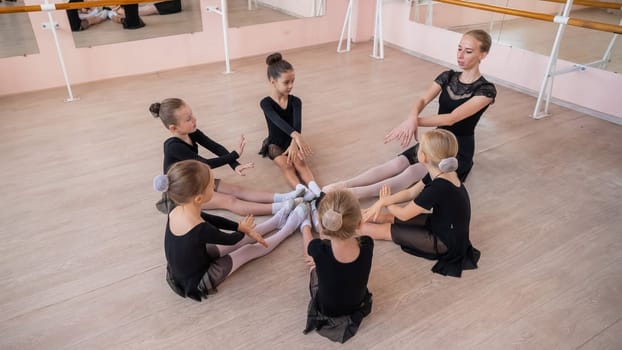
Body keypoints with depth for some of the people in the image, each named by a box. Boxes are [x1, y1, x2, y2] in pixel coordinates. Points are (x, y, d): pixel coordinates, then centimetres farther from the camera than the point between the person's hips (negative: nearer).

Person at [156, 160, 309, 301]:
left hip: (184, 271, 6)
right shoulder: (200, 230, -39)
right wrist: (244, 229, 4)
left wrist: (241, 227, 0)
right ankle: (289, 226, 24)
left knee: (242, 239, 15)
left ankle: (278, 220, 33)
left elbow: (213, 220, 0)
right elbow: (230, 239, -18)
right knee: (249, 249, 7)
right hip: (198, 282, -6)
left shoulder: (178, 212, -15)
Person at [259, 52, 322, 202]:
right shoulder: (266, 103, -16)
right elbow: (278, 121, -36)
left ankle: (315, 189, -47)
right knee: (286, 166, -30)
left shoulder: (295, 101, -7)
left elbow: (297, 124, -24)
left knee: (300, 162, -28)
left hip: (292, 141, 2)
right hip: (275, 144, -2)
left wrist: (294, 142, -45)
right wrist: (296, 136, -54)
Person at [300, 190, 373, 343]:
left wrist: (306, 225, 13)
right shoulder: (367, 245, -31)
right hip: (358, 306, 2)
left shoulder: (319, 250, -37)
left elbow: (308, 241, -9)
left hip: (327, 310, -2)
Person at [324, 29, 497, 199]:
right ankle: (342, 186, -39)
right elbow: (422, 100, -11)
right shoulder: (447, 77, 5)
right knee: (397, 163, -23)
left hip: (458, 152, -5)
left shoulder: (486, 90, -13)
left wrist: (415, 121, -32)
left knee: (414, 172, -32)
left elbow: (452, 118, -24)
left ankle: (354, 194, -49)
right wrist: (412, 118, -33)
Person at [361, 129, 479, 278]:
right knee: (387, 217, 9)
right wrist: (381, 203, -7)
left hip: (446, 243, -8)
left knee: (385, 230, 0)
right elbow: (410, 193, 3)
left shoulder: (438, 189, -34)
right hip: (443, 225, 8)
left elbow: (404, 214, -20)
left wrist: (385, 202, 1)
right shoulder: (443, 175, -7)